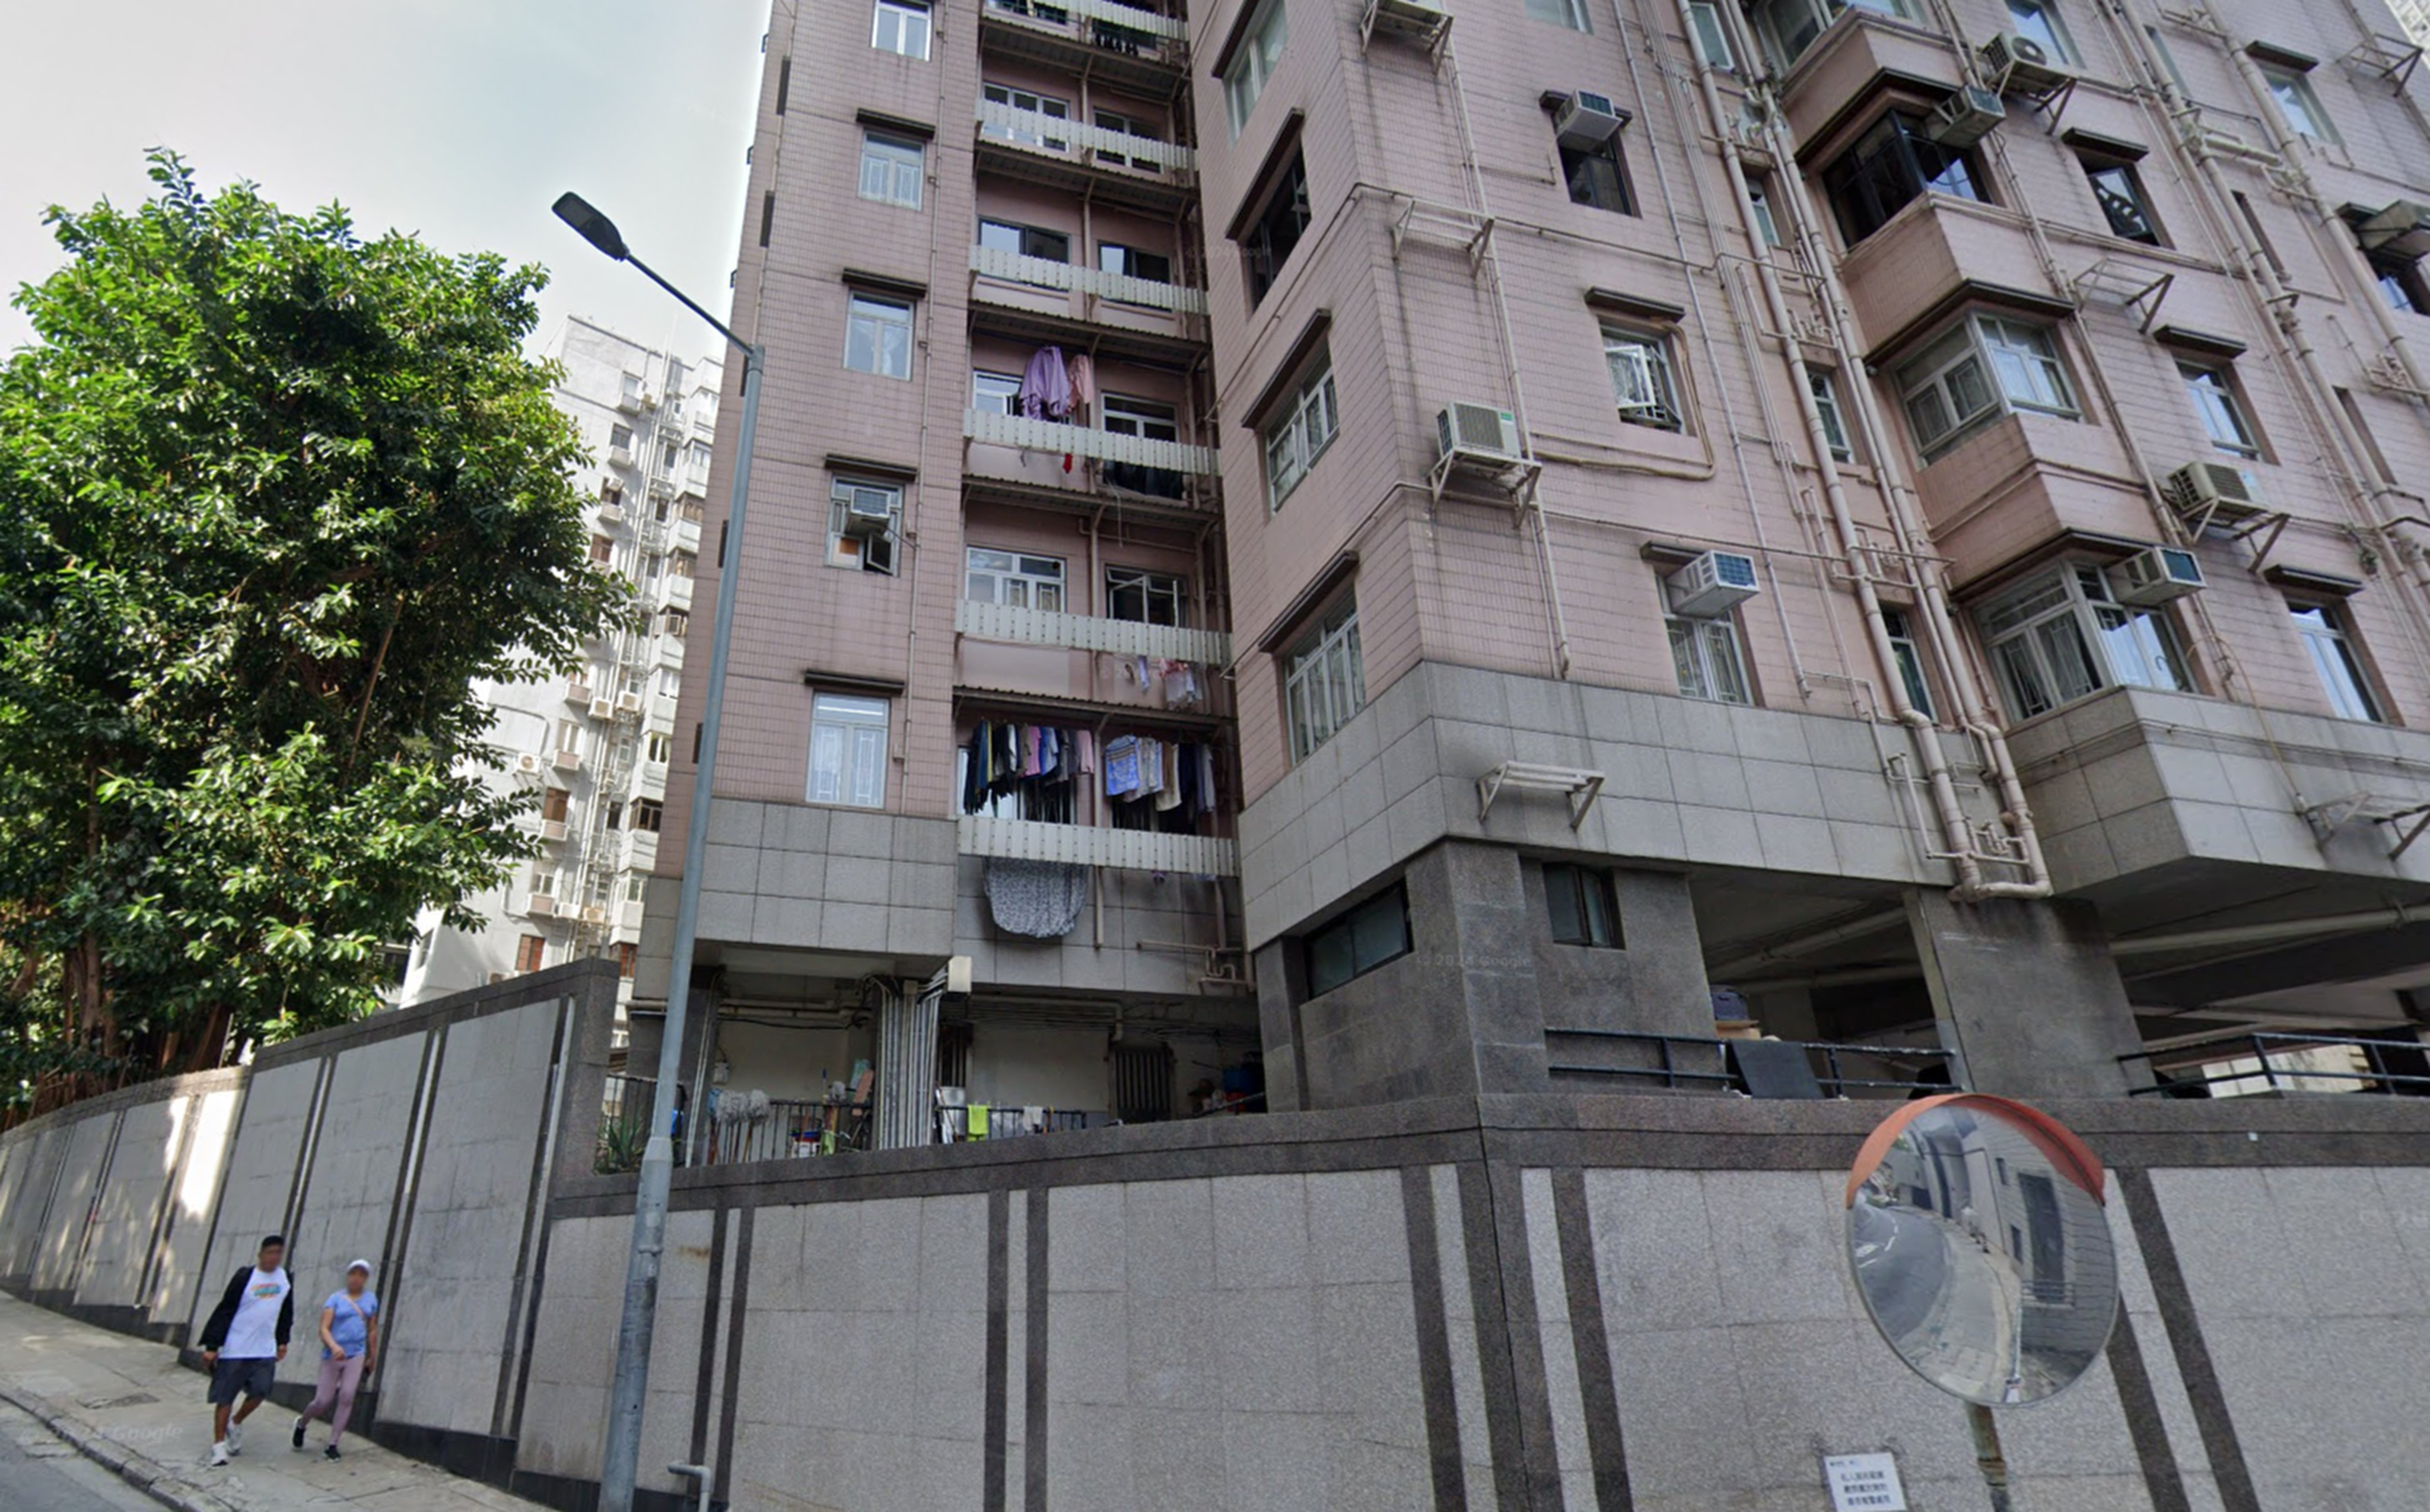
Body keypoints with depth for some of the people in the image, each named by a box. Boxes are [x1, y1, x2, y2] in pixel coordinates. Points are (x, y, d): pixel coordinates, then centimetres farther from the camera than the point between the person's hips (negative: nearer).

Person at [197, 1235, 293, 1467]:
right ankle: (219, 1444, 16)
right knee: (225, 1397, 3)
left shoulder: (286, 1279, 4)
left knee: (260, 1391, -2)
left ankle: (235, 1423, 26)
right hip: (235, 1349, -4)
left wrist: (282, 1341, 13)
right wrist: (212, 1346, -11)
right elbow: (224, 1311, -9)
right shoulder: (245, 1278, -11)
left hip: (265, 1351, 4)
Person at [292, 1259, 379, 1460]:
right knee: (324, 1401, 3)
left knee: (347, 1397, -12)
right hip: (333, 1356, -2)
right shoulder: (336, 1298, -1)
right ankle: (302, 1424, 37)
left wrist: (372, 1357, 17)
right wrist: (333, 1346, -27)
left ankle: (333, 1445, -1)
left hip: (357, 1355, 2)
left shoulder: (371, 1300, 8)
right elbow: (324, 1328, -10)